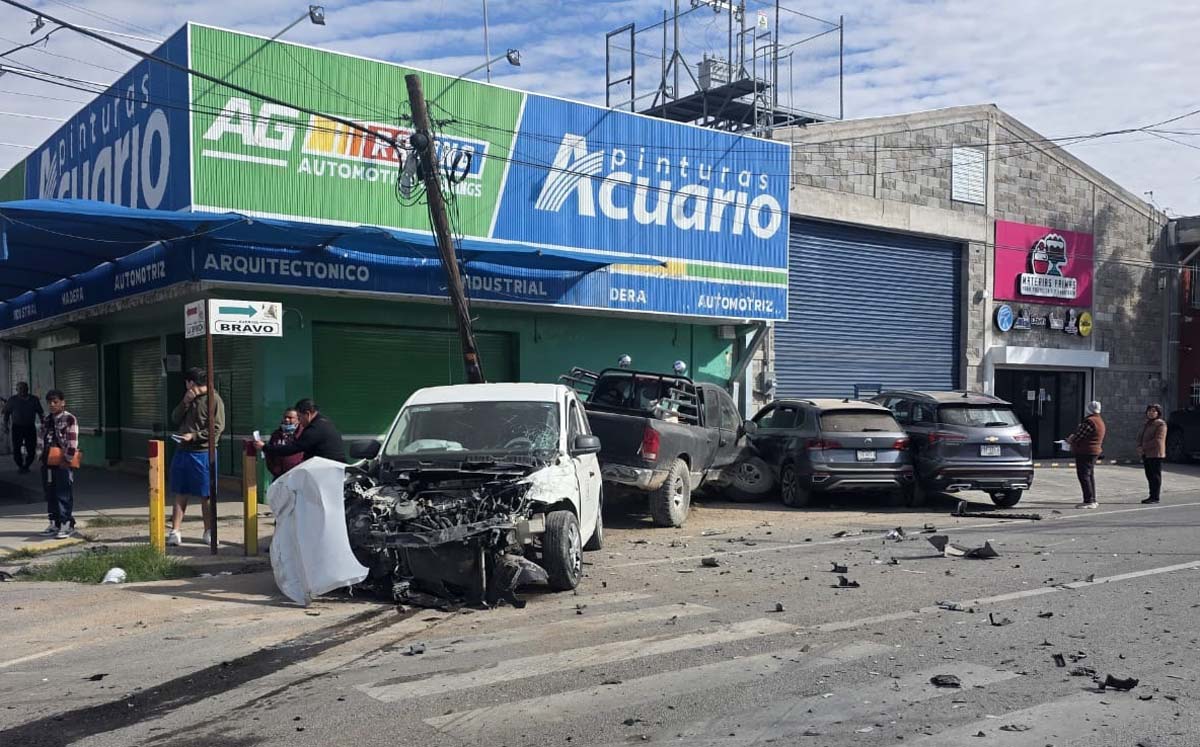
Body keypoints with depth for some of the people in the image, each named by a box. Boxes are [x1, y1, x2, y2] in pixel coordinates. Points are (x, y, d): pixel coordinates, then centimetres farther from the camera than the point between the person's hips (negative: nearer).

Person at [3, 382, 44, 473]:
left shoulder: (34, 400, 5)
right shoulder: (12, 400, 1)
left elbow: (40, 413, 10)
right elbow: (6, 413, 5)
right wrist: (5, 425, -1)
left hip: (30, 427, 1)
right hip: (17, 427, -1)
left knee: (31, 449, -1)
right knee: (16, 449, -2)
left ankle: (26, 466, 18)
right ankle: (20, 466, 17)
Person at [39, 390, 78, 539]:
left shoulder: (69, 419, -8)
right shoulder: (46, 420, 14)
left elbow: (73, 442, -13)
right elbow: (43, 441, 21)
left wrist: (67, 459, -16)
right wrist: (43, 457, 13)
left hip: (63, 464, -7)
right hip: (48, 464, 7)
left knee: (64, 495, -4)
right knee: (50, 495, 11)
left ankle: (67, 524, 2)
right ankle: (54, 524, 20)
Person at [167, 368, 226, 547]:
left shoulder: (214, 399, -8)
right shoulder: (189, 399, 15)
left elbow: (218, 428, -13)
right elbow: (175, 419, 11)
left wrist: (194, 435, -18)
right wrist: (185, 403, -3)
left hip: (203, 453, -7)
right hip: (182, 451, 7)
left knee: (206, 495, 3)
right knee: (181, 494, 7)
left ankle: (208, 532, 15)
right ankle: (175, 532, 9)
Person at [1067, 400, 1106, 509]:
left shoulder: (1089, 421, -19)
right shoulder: (1100, 421, 16)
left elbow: (1078, 436, -19)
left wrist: (1070, 440, 1)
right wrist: (1073, 438, 13)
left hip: (1085, 452, -11)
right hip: (1095, 451, 11)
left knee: (1084, 475, -8)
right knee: (1090, 475, 16)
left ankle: (1089, 501, -11)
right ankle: (1092, 500, 22)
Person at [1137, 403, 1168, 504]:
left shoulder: (1161, 424, -7)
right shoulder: (1146, 424, 18)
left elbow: (1158, 440, -16)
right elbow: (1140, 436, 18)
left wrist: (1144, 447, -14)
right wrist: (1139, 446, -2)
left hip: (1155, 454, -8)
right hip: (1146, 454, 8)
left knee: (1155, 475, -5)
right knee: (1149, 476, 9)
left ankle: (1155, 497, -2)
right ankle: (1152, 496, 15)